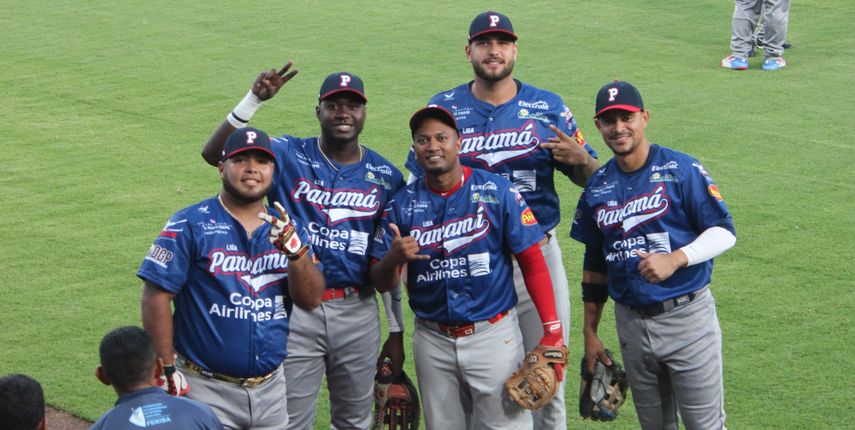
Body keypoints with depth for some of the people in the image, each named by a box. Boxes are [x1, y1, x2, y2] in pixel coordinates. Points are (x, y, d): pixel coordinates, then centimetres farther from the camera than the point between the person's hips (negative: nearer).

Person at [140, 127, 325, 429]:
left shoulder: (288, 228, 7)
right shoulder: (190, 225, -7)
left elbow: (311, 300, -1)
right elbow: (156, 296, -9)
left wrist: (294, 248, -19)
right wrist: (167, 371, -13)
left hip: (270, 389, 5)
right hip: (207, 390, -5)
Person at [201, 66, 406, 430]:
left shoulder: (385, 175, 4)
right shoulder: (289, 157, -3)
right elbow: (214, 153, -15)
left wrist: (396, 330, 9)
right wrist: (254, 99, -26)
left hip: (358, 314, 3)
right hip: (295, 311, -2)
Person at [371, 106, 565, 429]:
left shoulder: (498, 192, -6)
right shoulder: (402, 205, 2)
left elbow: (532, 262, -6)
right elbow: (381, 283, 3)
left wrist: (552, 330, -15)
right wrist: (393, 259, -21)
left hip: (492, 333, -3)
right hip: (433, 340, 3)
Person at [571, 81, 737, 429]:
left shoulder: (680, 169, -7)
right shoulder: (597, 187, 8)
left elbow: (724, 232, -8)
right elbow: (595, 263, 16)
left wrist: (675, 259, -24)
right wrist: (590, 332, 15)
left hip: (687, 317, -4)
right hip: (631, 322, 5)